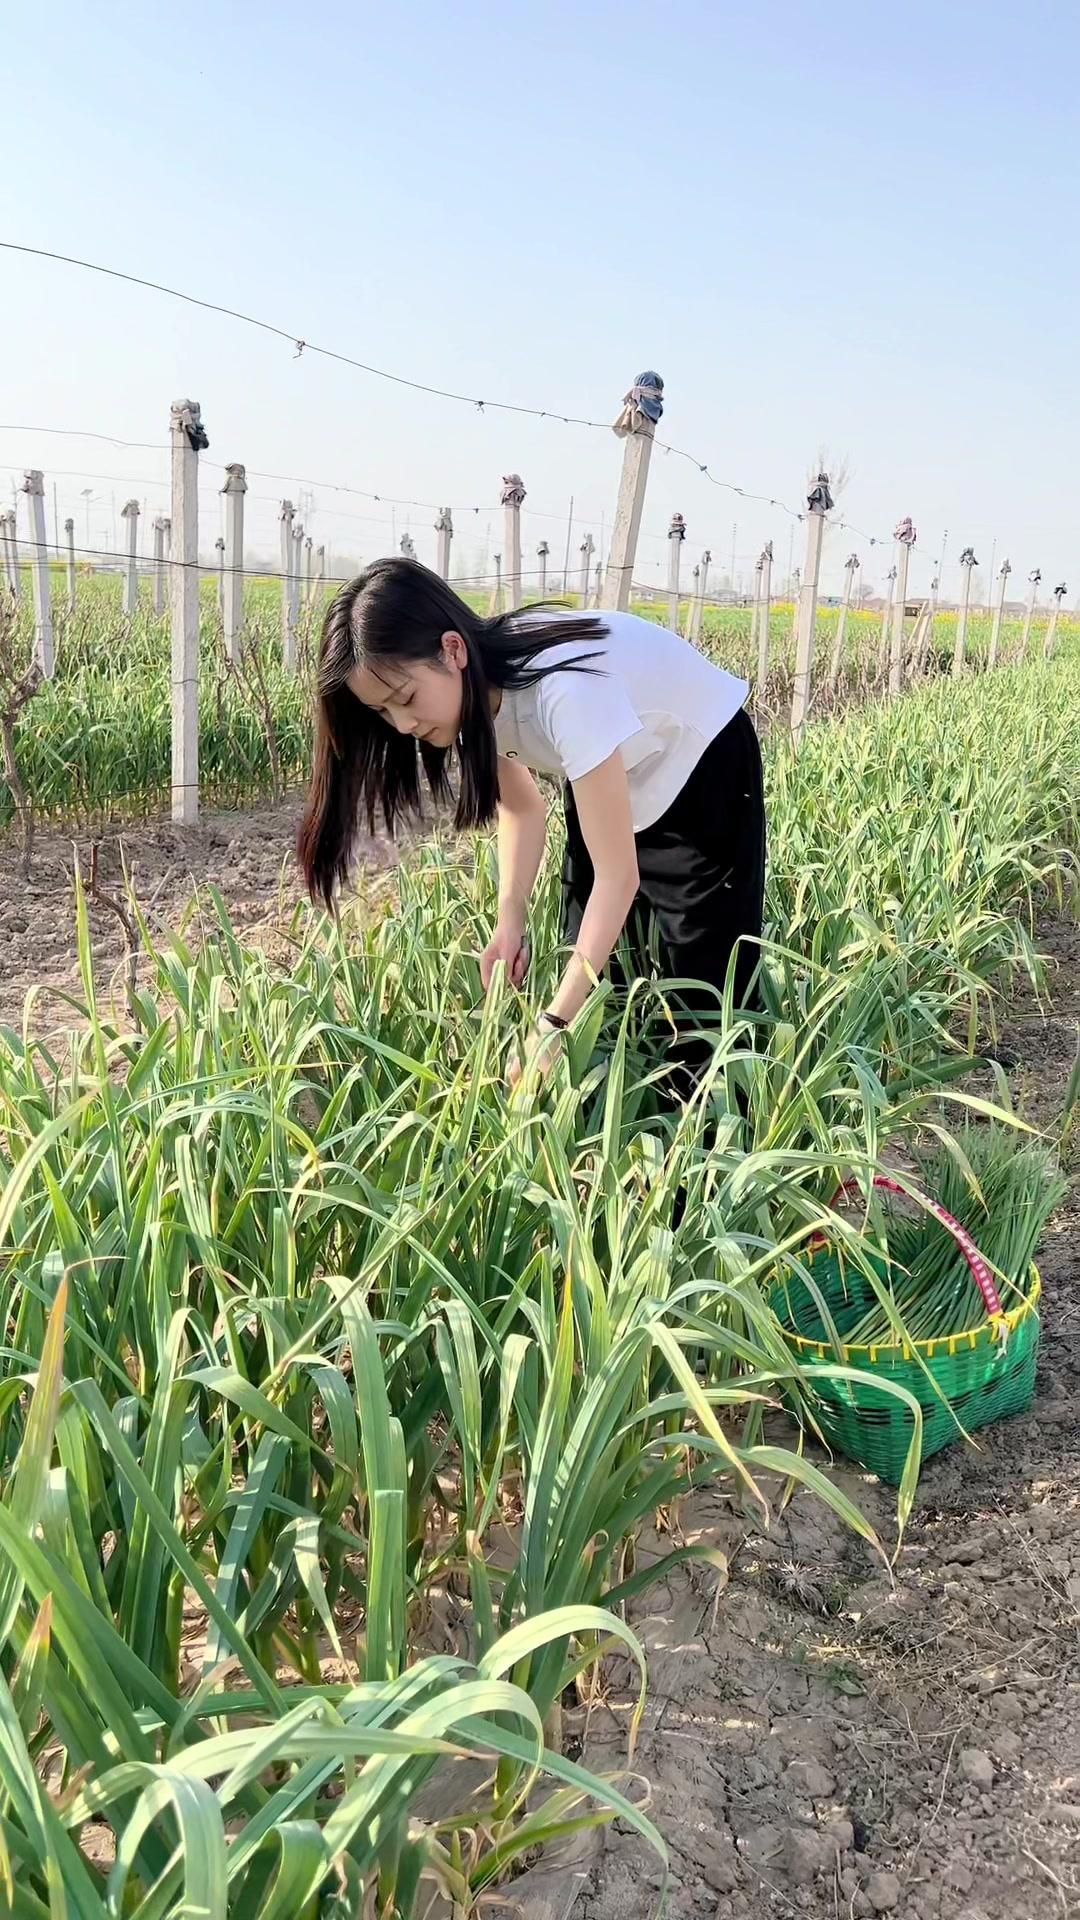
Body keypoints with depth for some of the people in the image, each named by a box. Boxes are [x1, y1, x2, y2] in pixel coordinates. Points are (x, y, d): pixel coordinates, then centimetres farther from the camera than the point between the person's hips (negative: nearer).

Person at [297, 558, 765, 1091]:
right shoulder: (478, 687, -18)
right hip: (614, 774, 6)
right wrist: (511, 917, -18)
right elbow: (522, 808, -2)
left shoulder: (566, 689, -41)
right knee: (595, 966, 3)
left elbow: (618, 875, -36)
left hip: (704, 768, -6)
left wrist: (555, 1022, -38)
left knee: (703, 980, -5)